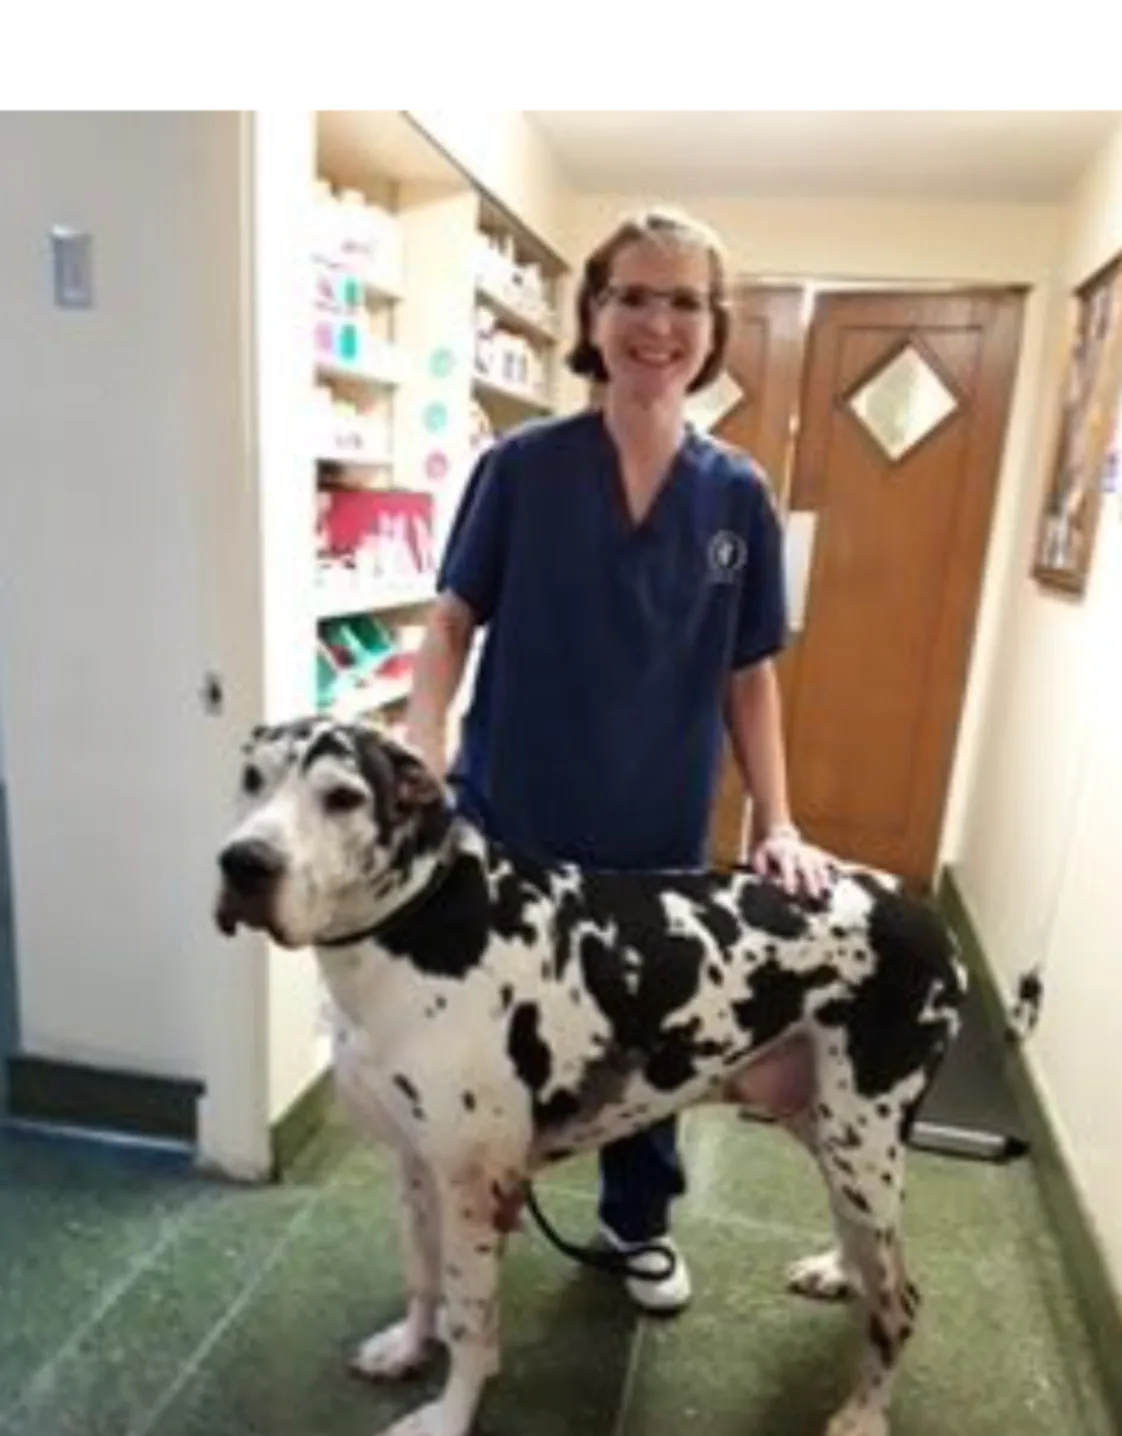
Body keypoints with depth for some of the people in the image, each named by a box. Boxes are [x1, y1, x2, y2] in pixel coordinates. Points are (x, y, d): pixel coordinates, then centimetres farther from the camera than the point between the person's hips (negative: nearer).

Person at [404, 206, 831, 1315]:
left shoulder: (738, 496, -1)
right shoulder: (522, 466, -6)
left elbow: (749, 675, 3)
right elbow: (453, 623, -3)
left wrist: (776, 823, -4)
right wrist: (419, 763, -17)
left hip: (660, 834, 2)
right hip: (511, 818, -1)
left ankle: (638, 1219, 47)